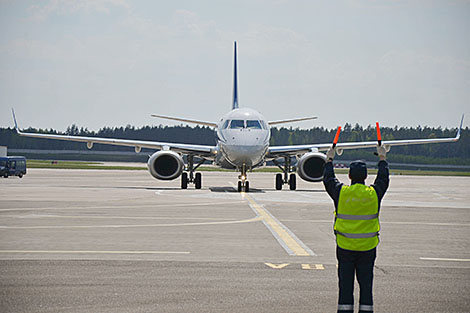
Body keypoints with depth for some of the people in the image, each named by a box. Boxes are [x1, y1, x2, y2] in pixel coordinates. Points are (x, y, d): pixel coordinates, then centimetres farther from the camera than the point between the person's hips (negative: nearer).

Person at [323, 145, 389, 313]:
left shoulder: (340, 192, -8)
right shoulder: (374, 193, -5)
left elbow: (328, 179, 12)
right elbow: (383, 178, 15)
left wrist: (329, 159, 27)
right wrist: (382, 158, 31)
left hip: (345, 247, -1)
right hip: (368, 247, 1)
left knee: (345, 283, 5)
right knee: (366, 283, 7)